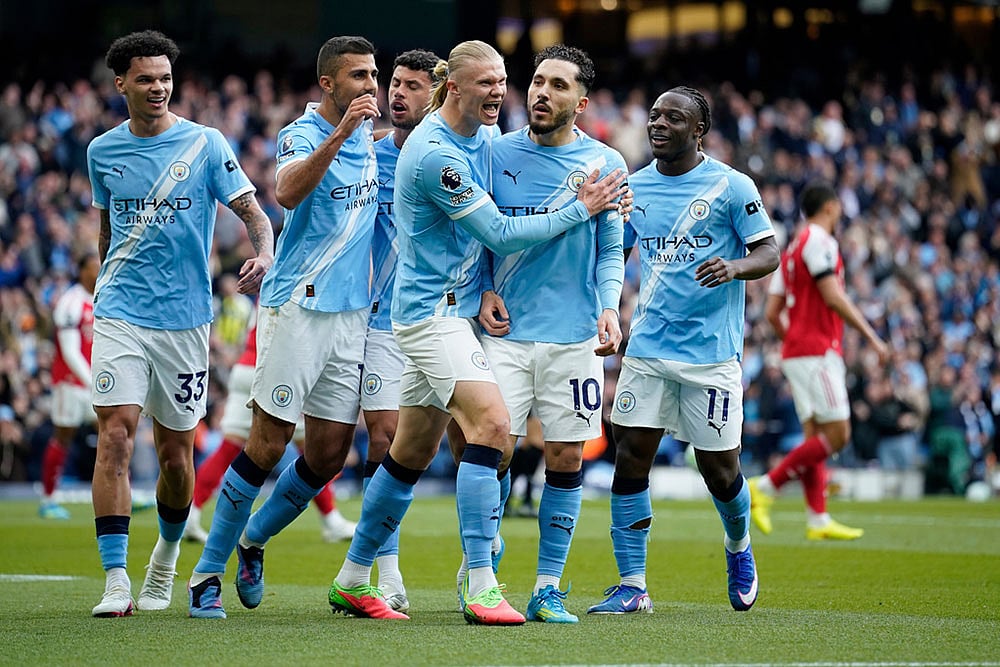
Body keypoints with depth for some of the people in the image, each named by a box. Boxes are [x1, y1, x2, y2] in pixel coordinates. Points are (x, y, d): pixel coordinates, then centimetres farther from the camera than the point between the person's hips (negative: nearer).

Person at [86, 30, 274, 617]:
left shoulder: (205, 144, -1)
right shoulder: (103, 151, 7)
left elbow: (253, 212, -4)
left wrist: (264, 255, -24)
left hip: (185, 317, -1)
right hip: (120, 314, 1)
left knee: (176, 452, 7)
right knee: (116, 435, -15)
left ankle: (168, 554, 35)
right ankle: (116, 580, -15)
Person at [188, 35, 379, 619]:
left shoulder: (369, 135, 13)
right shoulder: (303, 134, -9)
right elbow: (288, 193, -31)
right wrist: (339, 134, -39)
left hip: (353, 309, 7)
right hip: (298, 306, -7)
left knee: (329, 455, 5)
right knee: (269, 444, -8)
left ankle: (254, 539, 28)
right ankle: (208, 574, 1)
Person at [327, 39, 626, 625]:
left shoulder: (486, 135, 9)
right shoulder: (434, 153, -20)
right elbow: (500, 233, -17)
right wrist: (581, 209, -12)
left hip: (459, 308, 10)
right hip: (433, 310, -10)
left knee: (413, 452, 13)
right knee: (492, 424, -21)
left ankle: (353, 581, 24)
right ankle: (481, 588, -22)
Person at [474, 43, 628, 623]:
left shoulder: (604, 163, 3)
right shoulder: (497, 153, 4)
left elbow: (611, 249, 7)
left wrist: (609, 309, -8)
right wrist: (484, 291, -3)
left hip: (575, 336, 0)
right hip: (506, 330, 0)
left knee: (567, 458, 1)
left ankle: (548, 588, 10)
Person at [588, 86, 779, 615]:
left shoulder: (731, 186, -4)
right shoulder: (633, 188, 9)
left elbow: (769, 252, -3)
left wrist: (735, 266, -24)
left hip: (711, 352, -3)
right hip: (647, 348, 4)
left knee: (718, 466, 2)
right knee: (631, 455, -6)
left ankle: (738, 547, 34)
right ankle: (632, 586, -1)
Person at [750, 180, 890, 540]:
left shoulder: (793, 248, 20)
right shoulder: (818, 240, -8)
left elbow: (772, 312, 18)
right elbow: (833, 296, -17)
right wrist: (872, 336, -14)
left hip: (796, 351, 10)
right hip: (817, 352, -10)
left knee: (816, 438, 6)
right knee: (836, 436, -11)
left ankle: (818, 520, 1)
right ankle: (765, 486, -14)